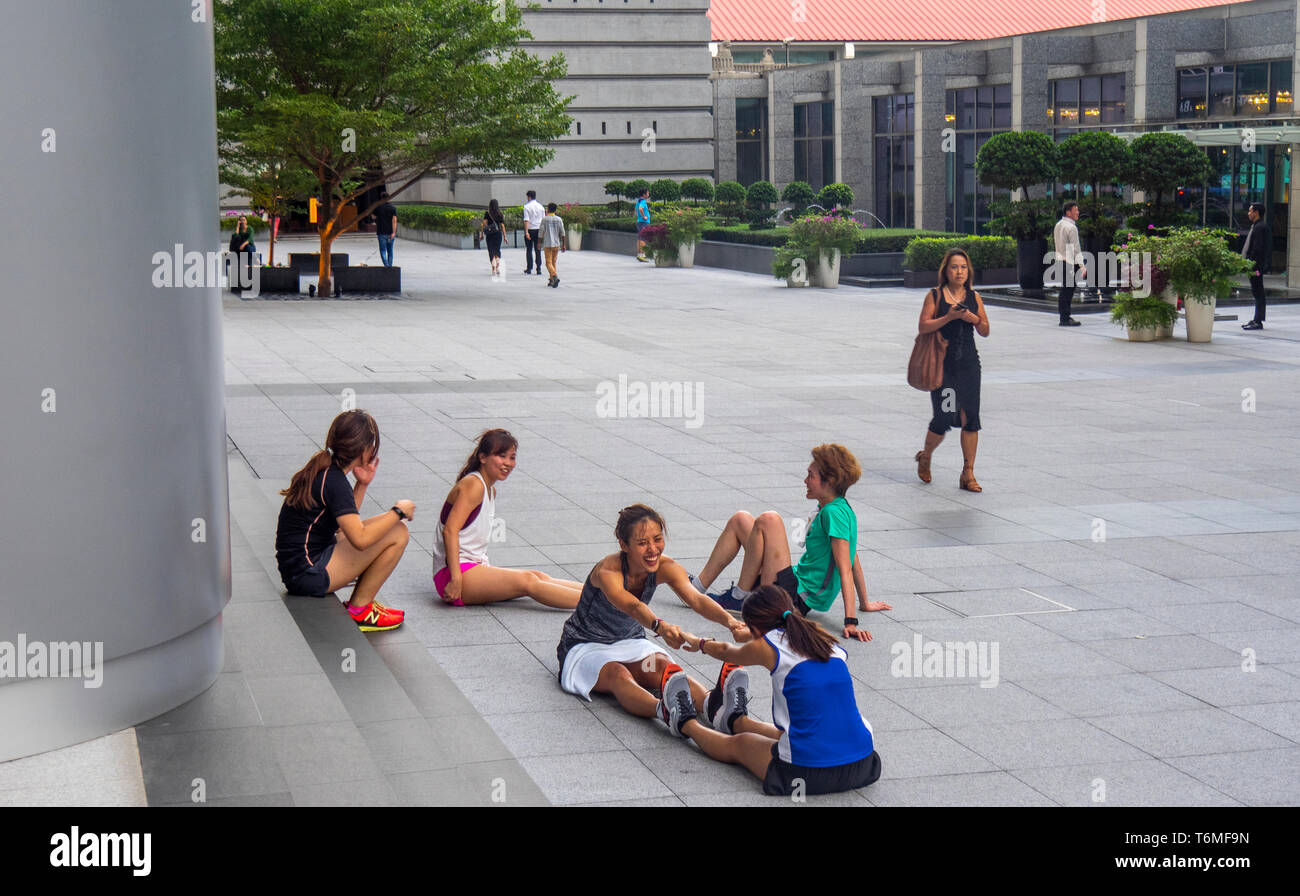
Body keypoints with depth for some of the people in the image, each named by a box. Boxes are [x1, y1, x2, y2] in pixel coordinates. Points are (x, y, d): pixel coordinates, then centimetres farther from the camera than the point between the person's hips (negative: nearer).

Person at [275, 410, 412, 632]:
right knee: (398, 534, -13)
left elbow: (346, 521, 20)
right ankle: (360, 610, -3)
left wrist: (362, 485, 8)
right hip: (308, 575, -10)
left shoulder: (323, 469, 11)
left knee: (389, 528, 19)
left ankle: (361, 601, 13)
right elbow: (360, 539, -26)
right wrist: (399, 511, -13)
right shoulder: (334, 481, -18)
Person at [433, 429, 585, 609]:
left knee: (537, 577, -6)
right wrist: (456, 578, -28)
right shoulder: (474, 486, -13)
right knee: (527, 581, -22)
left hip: (475, 568, 9)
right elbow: (450, 531, -23)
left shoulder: (491, 490, 18)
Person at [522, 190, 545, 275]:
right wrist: (542, 232, 14)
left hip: (530, 230, -3)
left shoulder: (527, 206, -6)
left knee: (529, 250, 8)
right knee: (538, 250, 5)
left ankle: (529, 268, 10)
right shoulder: (540, 206, 6)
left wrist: (526, 232, -17)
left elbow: (526, 220, -13)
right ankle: (539, 269, 1)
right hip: (539, 230, 3)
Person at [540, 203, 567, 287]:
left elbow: (541, 232, -5)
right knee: (553, 262, 14)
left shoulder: (544, 219, -4)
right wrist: (564, 245, 8)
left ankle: (555, 276, -27)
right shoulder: (559, 219, 4)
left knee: (549, 262, -5)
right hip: (556, 244, 4)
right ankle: (552, 280, 14)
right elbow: (562, 233, 3)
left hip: (547, 244, -4)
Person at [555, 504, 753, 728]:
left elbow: (696, 599, -31)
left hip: (630, 642, 4)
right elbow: (633, 607, -48)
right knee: (617, 674, -38)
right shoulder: (608, 572, -28)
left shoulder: (665, 567, -14)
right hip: (585, 648, -4)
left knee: (662, 666, -31)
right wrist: (660, 626, -70)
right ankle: (663, 711, -67)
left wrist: (729, 621, -52)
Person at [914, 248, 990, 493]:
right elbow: (923, 327, -9)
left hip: (969, 363, 3)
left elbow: (985, 331, 11)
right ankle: (925, 457, 26)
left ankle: (968, 473, 3)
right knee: (943, 418, -4)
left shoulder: (974, 297, 8)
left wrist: (974, 319, -9)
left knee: (970, 417, -2)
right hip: (942, 363, -3)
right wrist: (949, 317, -19)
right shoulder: (935, 295, -1)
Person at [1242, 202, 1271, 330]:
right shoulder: (1256, 226, 17)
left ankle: (1258, 322, -6)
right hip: (1255, 265, 10)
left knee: (1257, 292, -8)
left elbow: (1258, 248, -20)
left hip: (1257, 265, -10)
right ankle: (1256, 319, 19)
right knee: (1256, 292, 13)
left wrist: (1255, 266, -21)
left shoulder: (1260, 227, -15)